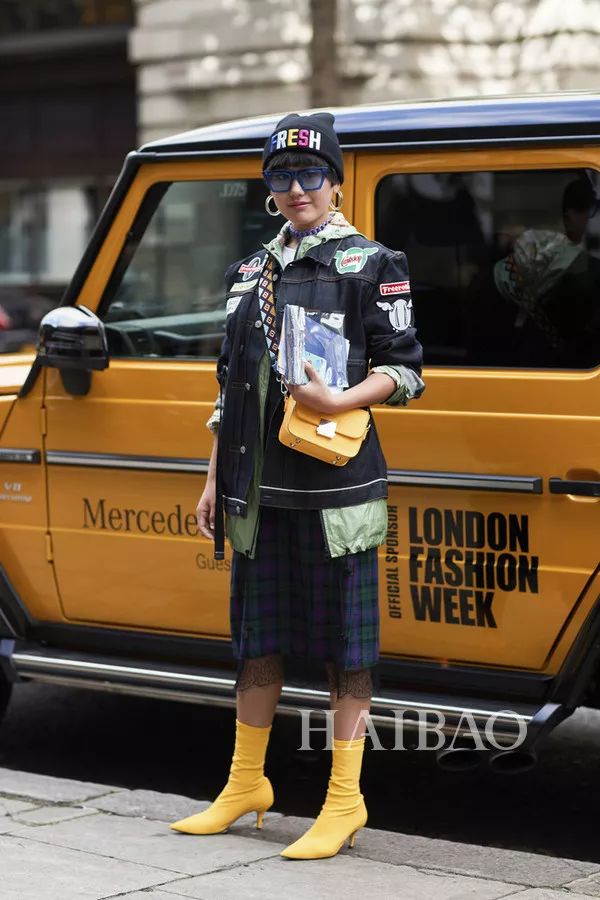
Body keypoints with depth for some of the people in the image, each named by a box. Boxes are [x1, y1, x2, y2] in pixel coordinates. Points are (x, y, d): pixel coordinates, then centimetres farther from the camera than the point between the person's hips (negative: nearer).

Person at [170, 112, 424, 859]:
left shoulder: (370, 265, -1)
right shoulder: (251, 273, 15)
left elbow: (405, 370, -4)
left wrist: (340, 402, -21)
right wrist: (216, 478, 15)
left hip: (335, 484, -6)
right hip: (261, 486, 6)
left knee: (345, 643, -1)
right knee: (258, 637, 13)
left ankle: (344, 800, 6)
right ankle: (245, 785, 24)